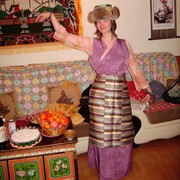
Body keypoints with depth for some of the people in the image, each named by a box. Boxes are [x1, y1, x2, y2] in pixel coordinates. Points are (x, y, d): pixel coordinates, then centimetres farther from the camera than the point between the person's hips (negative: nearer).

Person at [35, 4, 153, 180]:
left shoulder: (125, 45, 4)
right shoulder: (91, 43, -1)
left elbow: (135, 70, 8)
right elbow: (63, 34, -2)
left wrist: (145, 89, 3)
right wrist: (51, 15, -9)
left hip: (121, 95, 2)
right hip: (100, 94, -2)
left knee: (122, 133, 13)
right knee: (102, 133, 8)